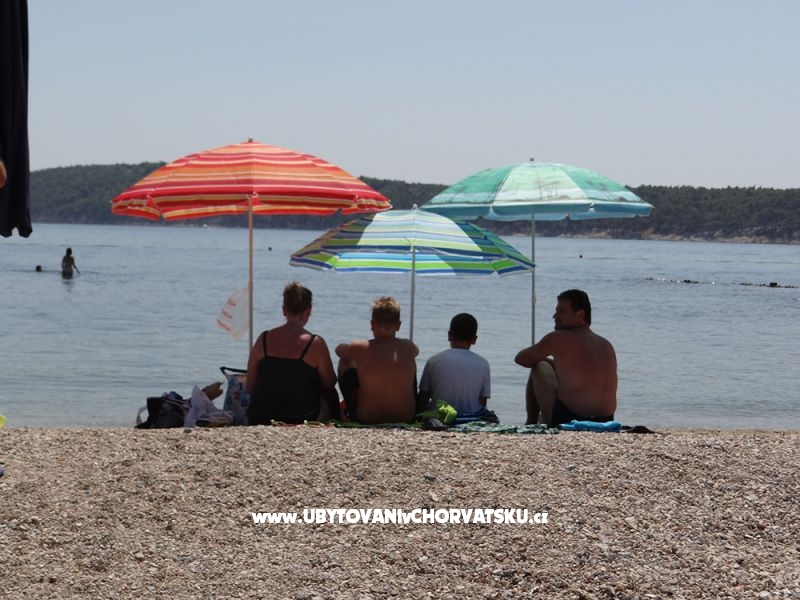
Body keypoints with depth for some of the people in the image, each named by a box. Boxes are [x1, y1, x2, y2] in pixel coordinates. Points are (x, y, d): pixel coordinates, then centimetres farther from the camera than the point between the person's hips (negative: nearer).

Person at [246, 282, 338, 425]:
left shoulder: (263, 340, -1)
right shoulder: (315, 343, -11)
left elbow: (250, 387, 4)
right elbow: (329, 383, -1)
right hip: (301, 419, -4)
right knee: (330, 395, 27)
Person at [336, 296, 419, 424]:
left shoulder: (359, 348, -14)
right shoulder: (409, 348, -7)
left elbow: (339, 349, 10)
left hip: (365, 419, -2)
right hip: (406, 418, 2)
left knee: (345, 362, 21)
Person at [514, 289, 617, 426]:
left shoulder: (559, 339, -5)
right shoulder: (607, 345, 12)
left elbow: (521, 359, 9)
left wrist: (541, 359, 29)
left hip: (567, 423, -6)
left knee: (539, 369, 15)